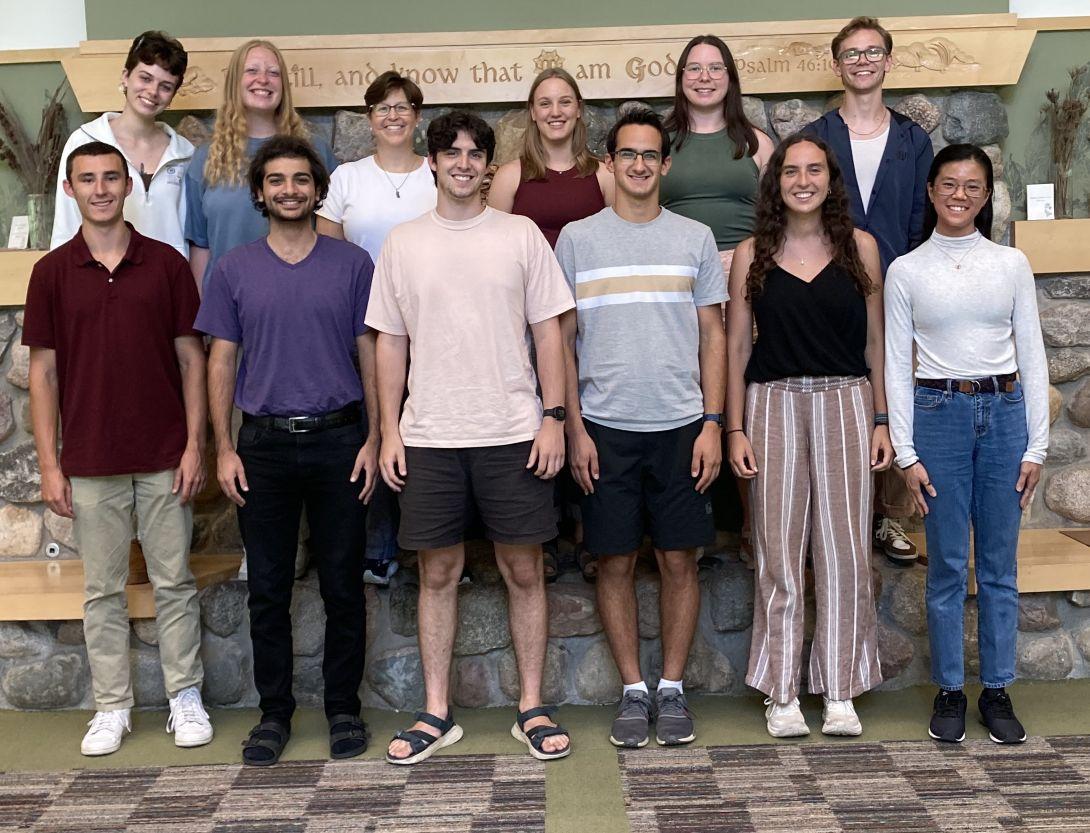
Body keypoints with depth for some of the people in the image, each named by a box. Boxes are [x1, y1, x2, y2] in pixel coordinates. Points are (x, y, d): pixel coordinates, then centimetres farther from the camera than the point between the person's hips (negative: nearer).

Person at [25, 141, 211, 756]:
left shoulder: (167, 263, 2)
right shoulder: (52, 272, 3)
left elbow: (191, 358, 3)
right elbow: (44, 371, 3)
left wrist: (195, 445, -4)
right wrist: (49, 464, -2)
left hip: (164, 459, 0)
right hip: (90, 463, 1)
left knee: (175, 583, 7)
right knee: (103, 589, 9)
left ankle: (186, 698, 20)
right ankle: (112, 707, 21)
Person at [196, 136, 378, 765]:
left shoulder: (352, 263, 4)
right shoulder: (234, 270, 7)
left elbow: (370, 354, 5)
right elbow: (222, 361, 7)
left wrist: (374, 438, -3)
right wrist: (224, 448, 0)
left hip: (338, 439, -1)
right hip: (264, 443, 1)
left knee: (343, 584, 5)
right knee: (268, 588, 7)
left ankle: (344, 707, 20)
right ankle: (275, 711, 21)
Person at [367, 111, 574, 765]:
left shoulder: (521, 235, 5)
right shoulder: (404, 243, 8)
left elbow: (549, 332, 3)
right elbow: (390, 342, 10)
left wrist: (553, 418, -5)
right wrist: (390, 430, 4)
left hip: (513, 432, -1)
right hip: (429, 436, 1)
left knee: (524, 570, 5)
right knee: (439, 573, 7)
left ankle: (532, 707, 17)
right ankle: (437, 712, 18)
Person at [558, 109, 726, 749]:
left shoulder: (695, 238, 7)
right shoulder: (578, 239, 5)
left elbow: (713, 336, 7)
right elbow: (562, 341, 5)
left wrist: (712, 423, -1)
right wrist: (574, 429, -2)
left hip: (681, 425, 1)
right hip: (605, 426, 0)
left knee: (680, 559, 4)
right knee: (616, 562, 4)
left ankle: (673, 689, 18)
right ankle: (634, 691, 18)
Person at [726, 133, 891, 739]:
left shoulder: (859, 247, 7)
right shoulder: (753, 255, 5)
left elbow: (874, 342, 8)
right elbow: (737, 346, 5)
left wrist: (881, 421, 3)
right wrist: (735, 429, -1)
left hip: (845, 403, 1)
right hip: (773, 405, 0)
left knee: (844, 548, 3)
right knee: (779, 550, 2)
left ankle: (840, 693, 14)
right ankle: (781, 694, 12)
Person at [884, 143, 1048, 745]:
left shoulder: (1011, 265, 6)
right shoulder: (906, 271, 2)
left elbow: (1032, 355, 6)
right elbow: (897, 363, 1)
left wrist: (1036, 446, 1)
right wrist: (906, 452, -5)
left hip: (1004, 412, 2)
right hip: (938, 413, -1)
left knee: (999, 564, 7)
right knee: (947, 564, 4)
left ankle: (997, 690, 20)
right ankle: (949, 690, 17)